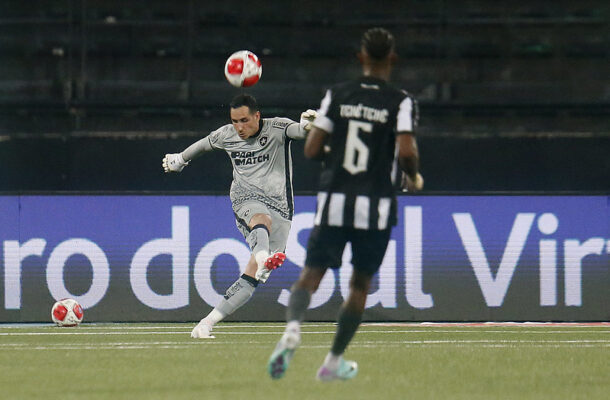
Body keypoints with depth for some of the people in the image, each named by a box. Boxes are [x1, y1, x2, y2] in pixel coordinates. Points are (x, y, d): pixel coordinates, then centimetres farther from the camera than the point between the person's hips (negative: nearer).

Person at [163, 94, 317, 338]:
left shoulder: (277, 129, -2)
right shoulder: (225, 135, 9)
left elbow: (298, 131, -23)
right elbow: (204, 144, 31)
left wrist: (307, 125, -47)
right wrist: (180, 159, 48)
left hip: (279, 207, 0)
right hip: (245, 199, 0)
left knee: (252, 277, -10)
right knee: (263, 219, -39)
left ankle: (208, 322, -7)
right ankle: (263, 256, -73)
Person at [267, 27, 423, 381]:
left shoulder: (337, 95, 3)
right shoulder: (401, 102, -3)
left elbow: (312, 149, 0)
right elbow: (407, 152, -15)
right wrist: (414, 178, 6)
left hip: (334, 202, 1)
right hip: (376, 206, -1)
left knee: (311, 274, 3)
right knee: (360, 284, 15)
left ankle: (293, 328, -28)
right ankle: (334, 361, 18)